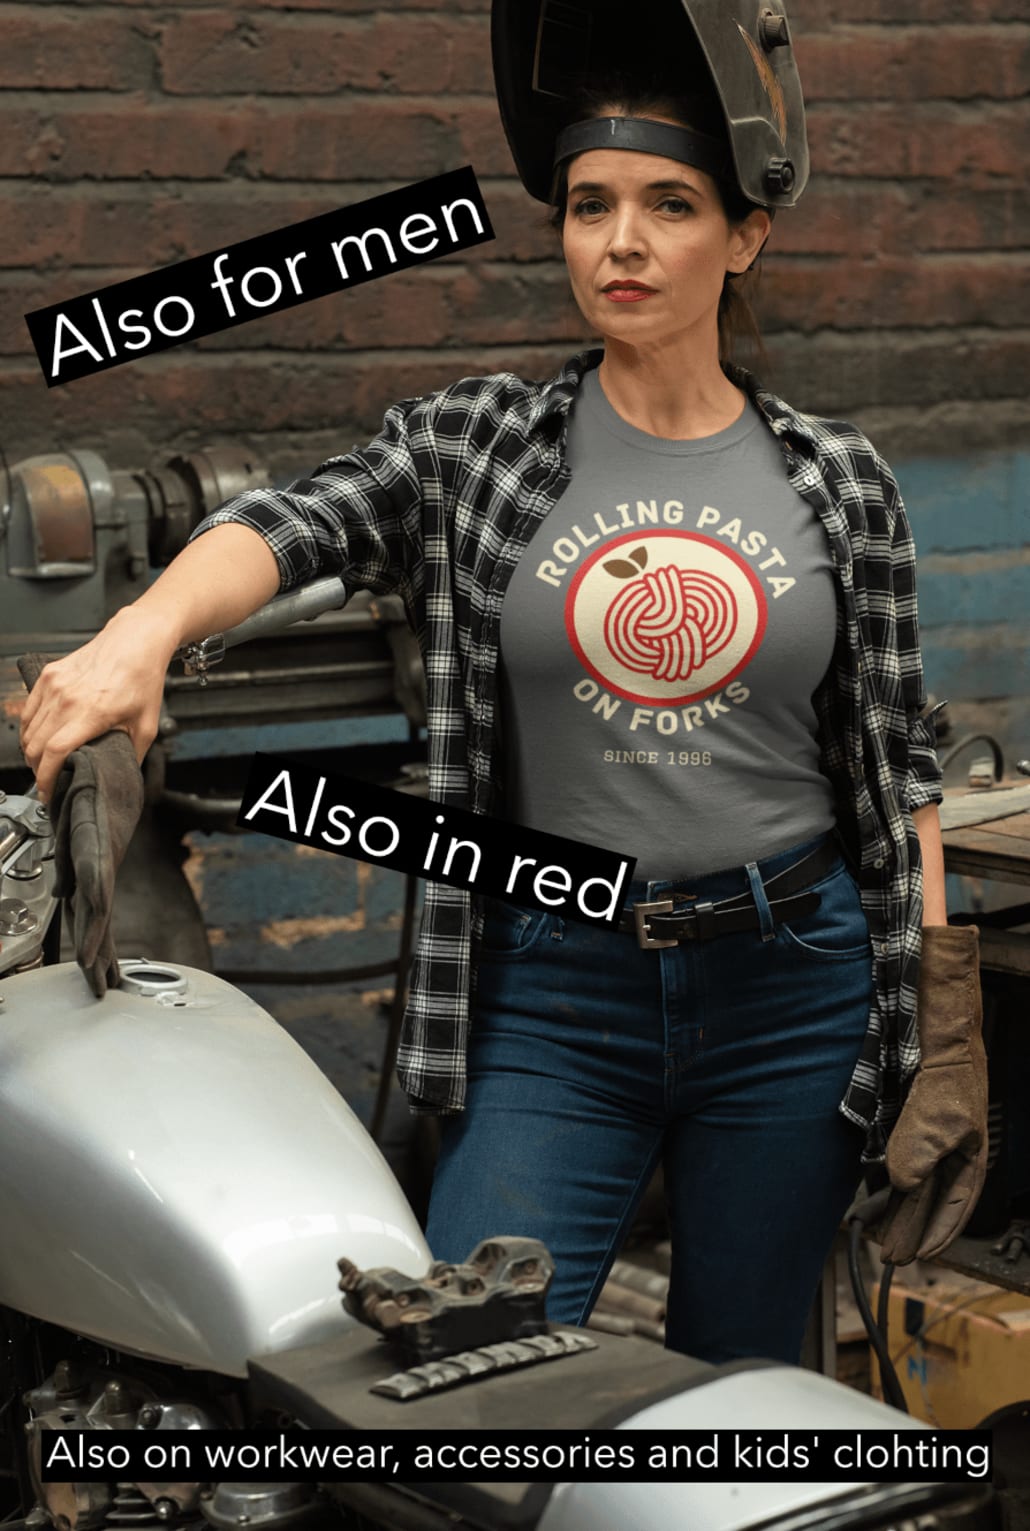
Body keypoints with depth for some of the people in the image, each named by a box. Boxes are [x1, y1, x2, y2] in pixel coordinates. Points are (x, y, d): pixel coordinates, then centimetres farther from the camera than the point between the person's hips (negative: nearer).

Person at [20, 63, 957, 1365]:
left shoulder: (840, 480, 3)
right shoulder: (471, 449, 0)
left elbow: (900, 754, 8)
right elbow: (288, 527, -17)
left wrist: (936, 1008, 4)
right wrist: (140, 632, -38)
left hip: (791, 987, 1)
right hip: (552, 989, -1)